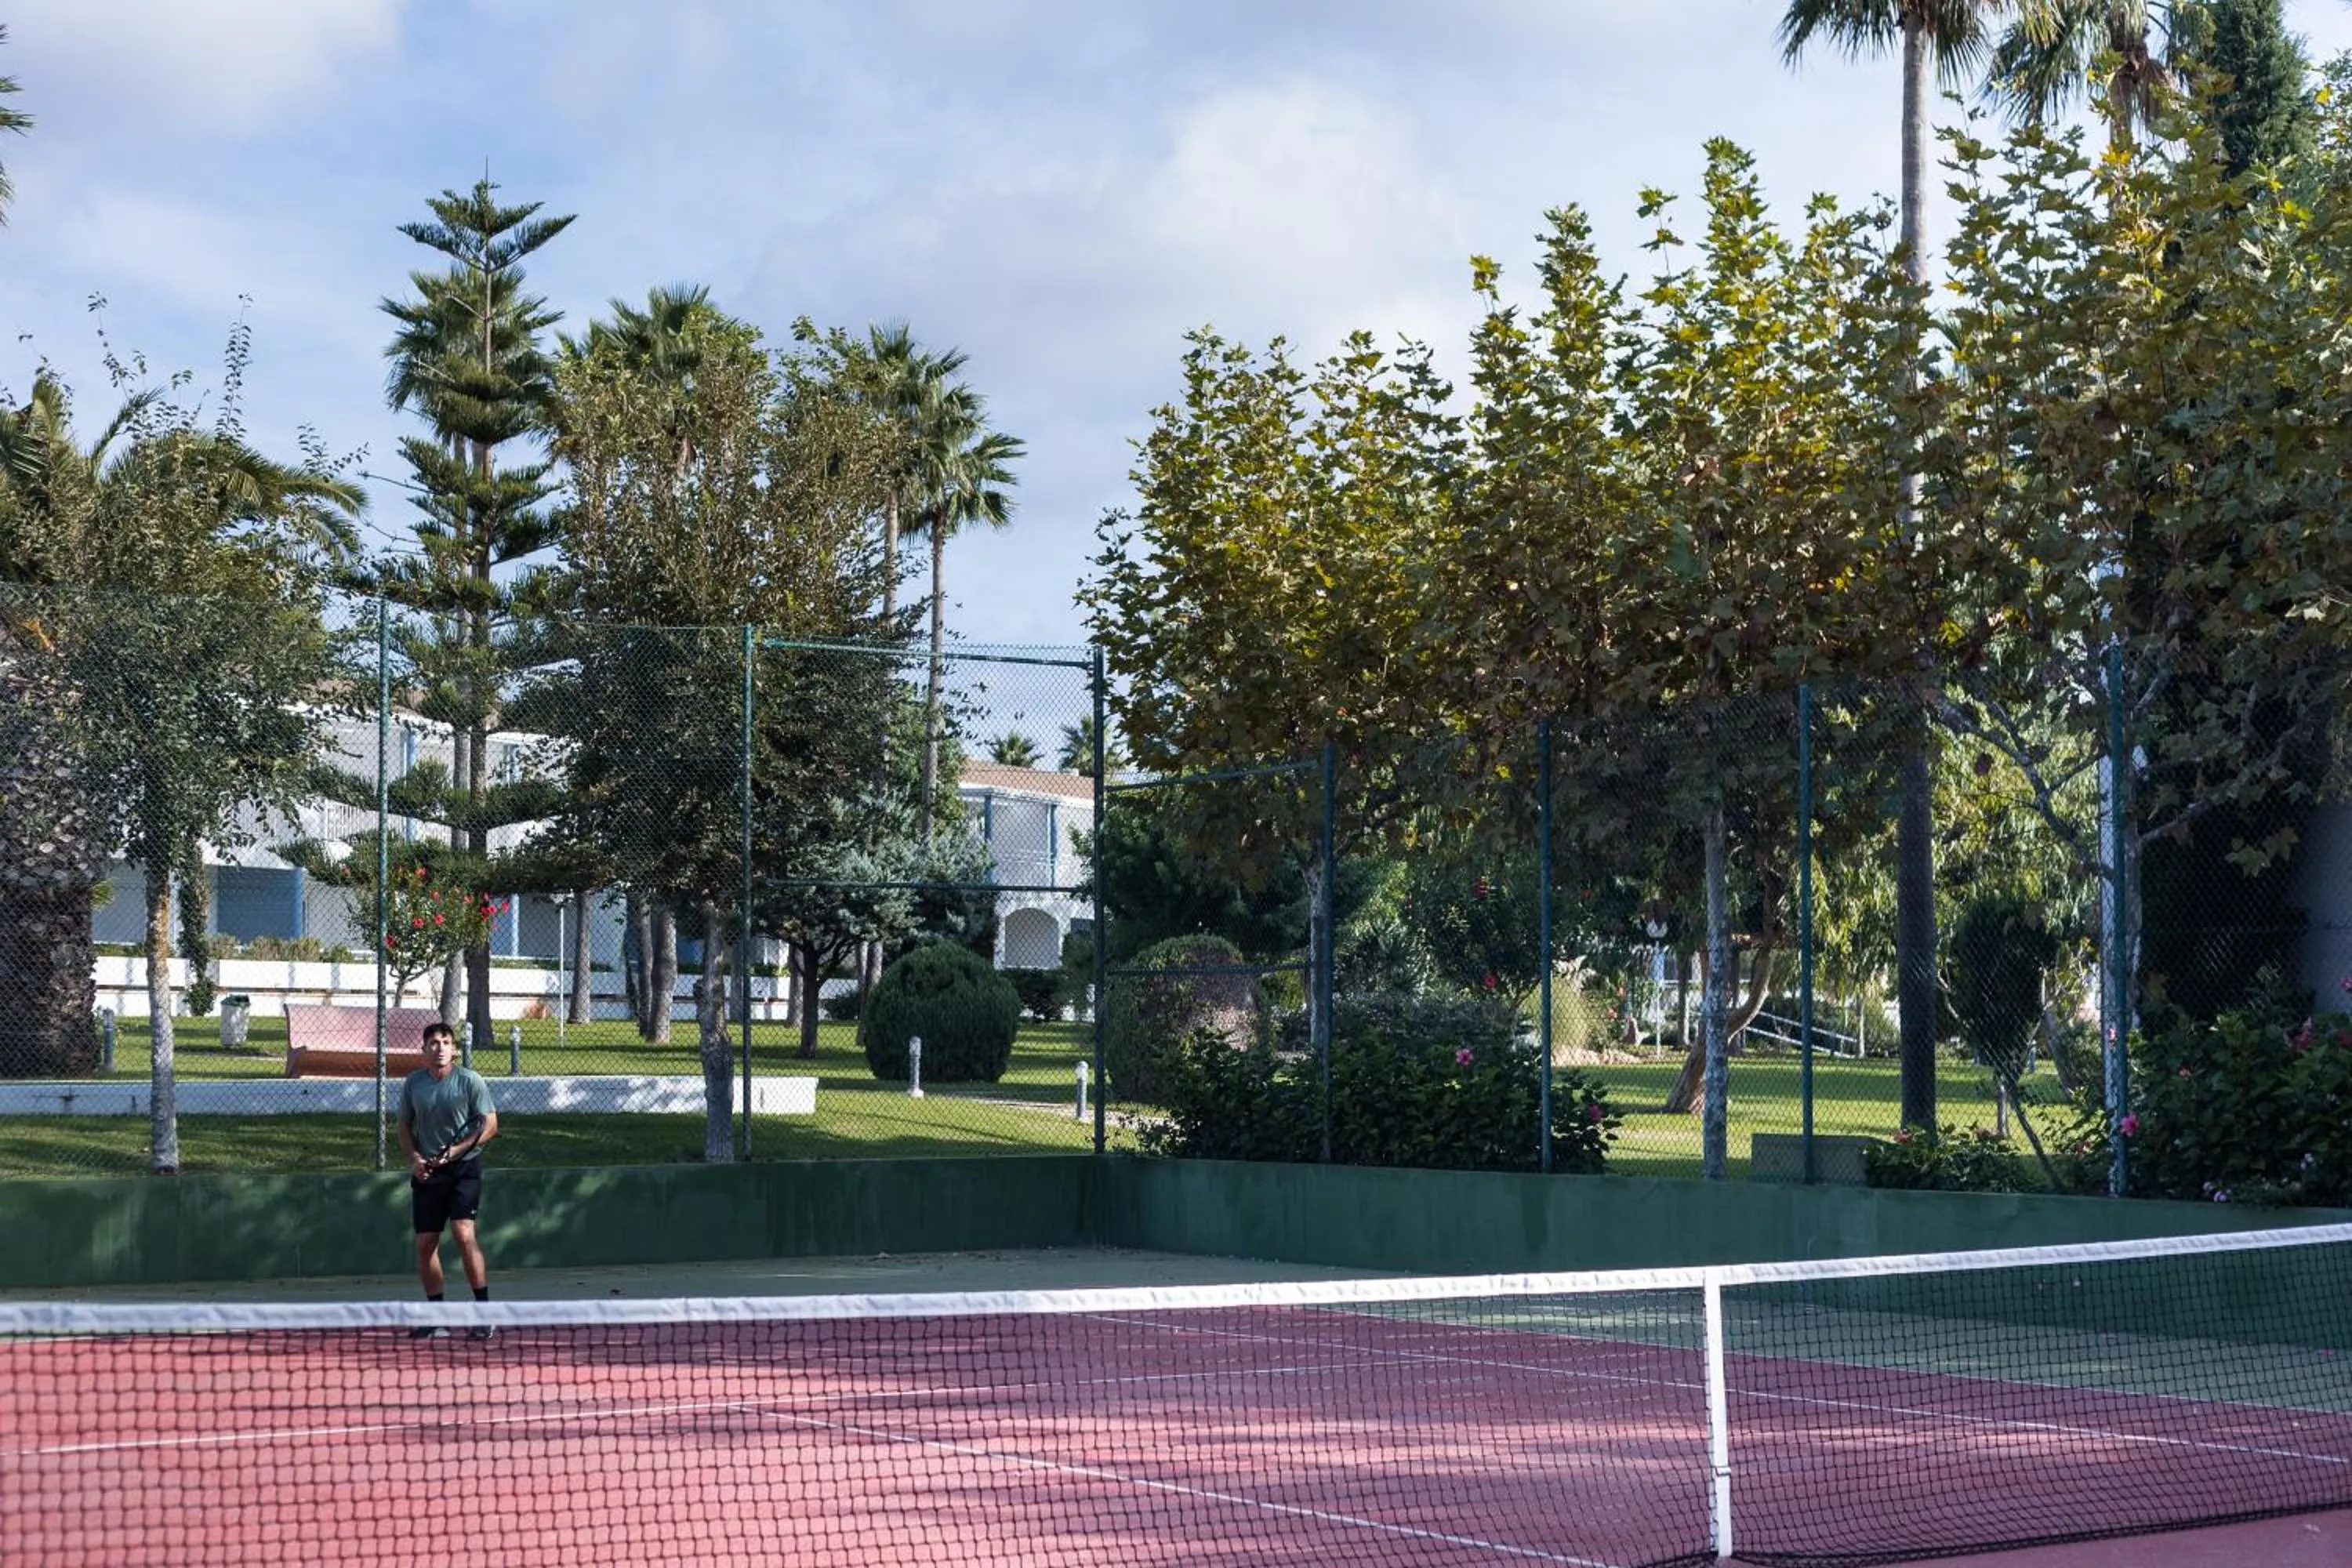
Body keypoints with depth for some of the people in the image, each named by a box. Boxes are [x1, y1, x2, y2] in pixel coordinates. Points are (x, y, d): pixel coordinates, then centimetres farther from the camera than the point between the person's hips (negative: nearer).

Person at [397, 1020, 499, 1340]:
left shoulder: (470, 1081, -6)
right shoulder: (412, 1084, 5)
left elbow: (490, 1125, -6)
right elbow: (405, 1128, 15)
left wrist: (455, 1151, -16)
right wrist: (414, 1158, -3)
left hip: (463, 1167, -4)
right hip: (426, 1171, 4)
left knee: (464, 1232, -19)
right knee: (425, 1243, 3)